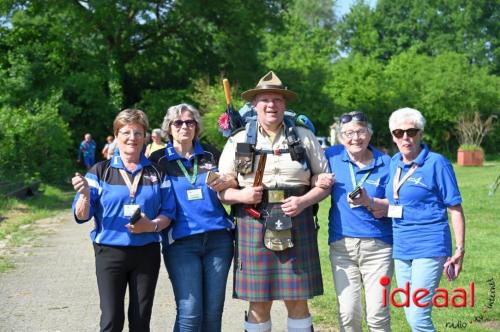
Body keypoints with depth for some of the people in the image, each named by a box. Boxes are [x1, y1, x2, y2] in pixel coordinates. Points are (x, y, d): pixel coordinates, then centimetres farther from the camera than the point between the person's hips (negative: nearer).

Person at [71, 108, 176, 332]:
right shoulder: (100, 171, 1)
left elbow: (168, 212, 4)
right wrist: (85, 195, -23)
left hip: (147, 253, 2)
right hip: (109, 252, -2)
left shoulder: (156, 172, 6)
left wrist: (152, 225, -16)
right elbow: (82, 216, -2)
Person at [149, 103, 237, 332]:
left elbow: (233, 181, 17)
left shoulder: (211, 155, 12)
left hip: (218, 238, 3)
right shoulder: (159, 160, 7)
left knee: (213, 311, 5)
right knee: (189, 312, -9)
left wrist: (230, 182, -5)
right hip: (180, 243, -2)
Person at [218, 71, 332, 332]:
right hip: (253, 226, 0)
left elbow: (325, 182, 9)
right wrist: (241, 195, -12)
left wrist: (304, 201, -9)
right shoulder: (238, 141, 8)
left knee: (297, 300, 5)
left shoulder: (304, 138, 9)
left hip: (296, 226, 0)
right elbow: (220, 188, 8)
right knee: (258, 302, 4)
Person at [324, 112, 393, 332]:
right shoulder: (332, 156, 4)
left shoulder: (385, 163, 1)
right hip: (341, 245, 1)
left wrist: (368, 202, -20)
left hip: (378, 246, -1)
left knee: (378, 314, -2)